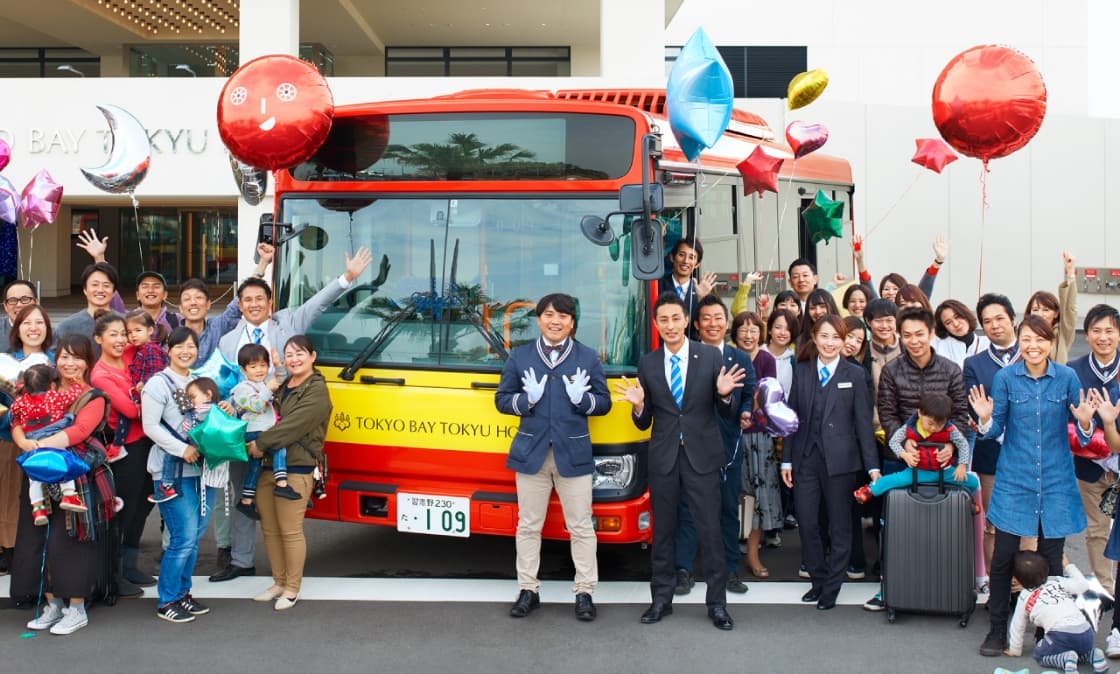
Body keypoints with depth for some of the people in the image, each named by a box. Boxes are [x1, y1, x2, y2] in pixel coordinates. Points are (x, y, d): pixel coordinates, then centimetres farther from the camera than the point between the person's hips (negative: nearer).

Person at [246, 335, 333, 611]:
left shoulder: (317, 392, -8)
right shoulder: (281, 387, 19)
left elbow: (292, 426, -17)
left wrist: (260, 444, -16)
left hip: (296, 470, -8)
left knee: (290, 531, -3)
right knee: (270, 528, 12)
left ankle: (292, 588, 9)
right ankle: (279, 582, 25)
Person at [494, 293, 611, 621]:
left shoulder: (589, 357, 6)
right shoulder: (520, 356, 7)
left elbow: (604, 402, 6)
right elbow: (502, 399, 6)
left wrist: (582, 398, -14)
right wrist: (527, 399, -13)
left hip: (573, 454, -1)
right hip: (530, 452, 1)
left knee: (581, 526, 2)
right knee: (528, 525, 7)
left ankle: (584, 592, 12)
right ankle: (528, 590, 17)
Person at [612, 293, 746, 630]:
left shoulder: (711, 356, -2)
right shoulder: (647, 364, 4)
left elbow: (728, 413, 1)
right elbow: (644, 423, 6)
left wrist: (724, 395, -20)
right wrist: (639, 405, -15)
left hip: (702, 454, -2)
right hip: (663, 456, 2)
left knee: (709, 529, 1)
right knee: (663, 530, 10)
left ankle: (717, 602, 11)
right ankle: (661, 598, 21)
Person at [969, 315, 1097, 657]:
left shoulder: (1067, 378, -2)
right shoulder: (1005, 377, -3)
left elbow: (1081, 434, 3)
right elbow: (995, 430, 1)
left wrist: (1085, 423, -18)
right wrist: (985, 419, -20)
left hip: (1055, 481, 1)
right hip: (1013, 481, 0)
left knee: (1050, 559, 8)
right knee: (1003, 556, 1)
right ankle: (997, 629, 16)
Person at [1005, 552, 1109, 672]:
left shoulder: (1024, 597, 16)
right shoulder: (1058, 581, 20)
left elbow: (1017, 626, 21)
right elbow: (1084, 585, 18)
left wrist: (1014, 650, 33)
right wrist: (1069, 567, 33)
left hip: (1061, 634, -5)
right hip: (1087, 632, 5)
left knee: (1039, 655, 15)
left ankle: (1066, 659, -12)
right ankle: (1092, 654, 5)